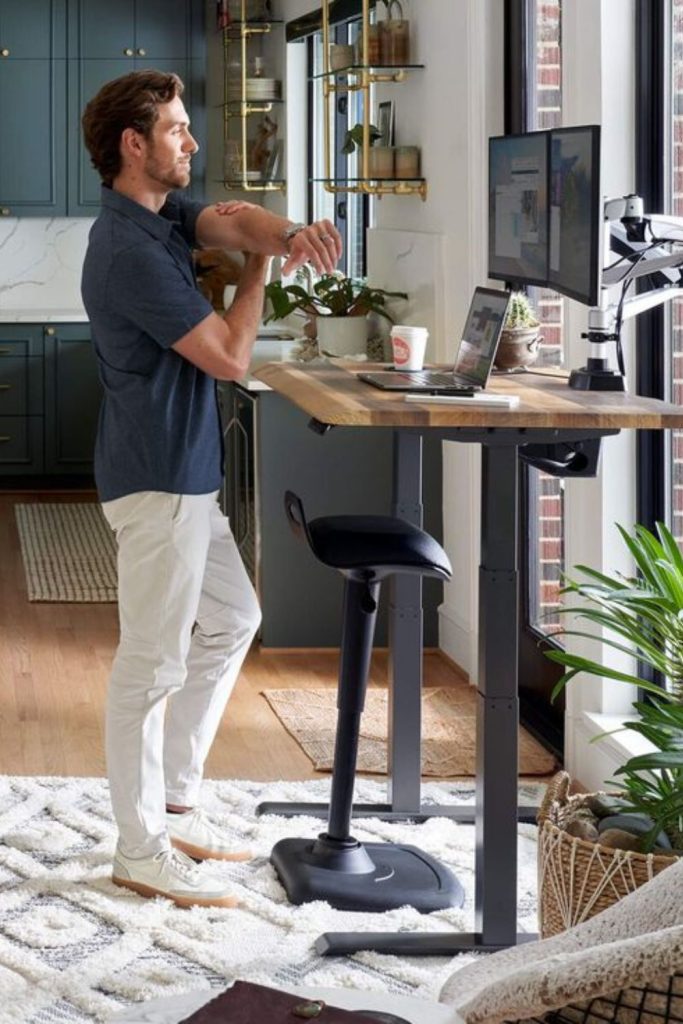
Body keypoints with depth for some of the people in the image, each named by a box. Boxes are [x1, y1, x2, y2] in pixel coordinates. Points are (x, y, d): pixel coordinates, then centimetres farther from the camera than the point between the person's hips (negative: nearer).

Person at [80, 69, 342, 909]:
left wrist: (287, 233, -28)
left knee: (230, 620, 20)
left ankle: (173, 802, 27)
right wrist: (261, 269, -5)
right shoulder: (130, 251, -21)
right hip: (155, 480, -11)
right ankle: (142, 851, 7)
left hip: (184, 473, 11)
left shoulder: (164, 215, 10)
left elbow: (229, 221, -6)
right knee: (152, 664, -3)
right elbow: (229, 356, -20)